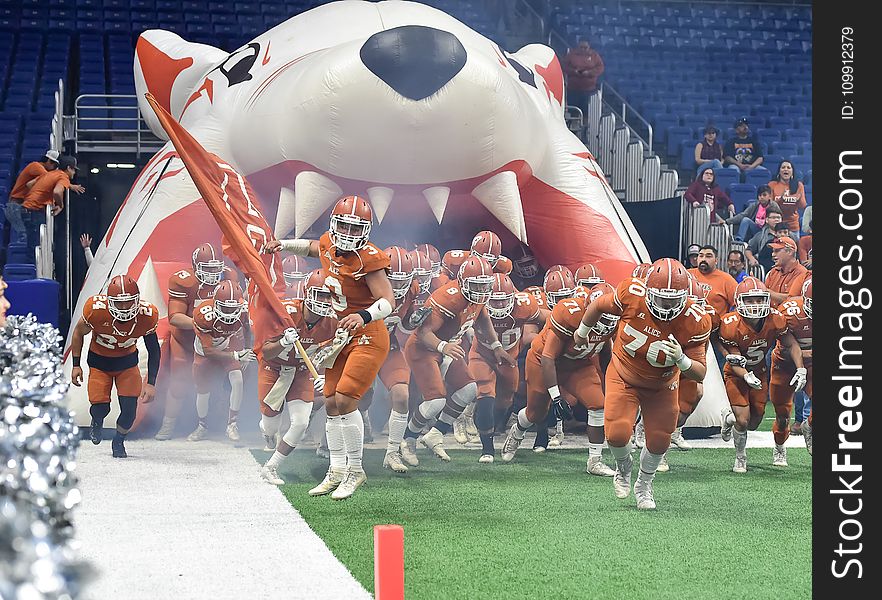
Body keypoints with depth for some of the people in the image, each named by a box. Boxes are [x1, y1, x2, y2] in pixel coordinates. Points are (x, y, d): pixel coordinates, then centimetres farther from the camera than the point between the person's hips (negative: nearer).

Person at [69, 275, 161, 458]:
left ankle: (118, 441, 20)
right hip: (99, 361, -1)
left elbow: (153, 350, -9)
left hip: (127, 361, 1)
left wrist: (151, 383, -13)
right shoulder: (96, 309, -31)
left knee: (130, 406, -12)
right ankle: (97, 423, 28)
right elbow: (79, 332, -8)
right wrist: (76, 365, -7)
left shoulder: (147, 315, -26)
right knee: (100, 407, -12)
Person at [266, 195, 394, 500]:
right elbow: (313, 247, 28)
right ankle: (337, 471, 18)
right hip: (341, 335, 8)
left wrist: (364, 316, -45)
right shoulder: (329, 244, 1)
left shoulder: (368, 258, -21)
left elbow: (388, 300, -28)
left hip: (368, 337, -8)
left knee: (345, 400, -16)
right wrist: (284, 245, 19)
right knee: (332, 403, 8)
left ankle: (355, 470, -2)